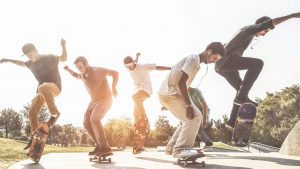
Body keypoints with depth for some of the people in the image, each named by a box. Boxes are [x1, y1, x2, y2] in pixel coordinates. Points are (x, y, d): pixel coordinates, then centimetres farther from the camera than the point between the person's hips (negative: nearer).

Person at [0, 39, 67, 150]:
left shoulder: (48, 58, -2)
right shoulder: (31, 63, 17)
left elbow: (64, 58, -10)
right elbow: (22, 64, 38)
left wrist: (63, 46, -25)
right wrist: (9, 60, 30)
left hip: (54, 87, -7)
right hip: (43, 90, 7)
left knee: (43, 88, -43)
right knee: (32, 112, -4)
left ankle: (54, 113, -32)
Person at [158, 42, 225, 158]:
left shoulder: (196, 62, 19)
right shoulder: (194, 59, -11)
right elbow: (181, 82, -22)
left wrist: (188, 104, 17)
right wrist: (189, 105, -22)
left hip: (167, 94, 10)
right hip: (169, 93, -10)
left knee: (189, 119, 16)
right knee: (195, 117, -13)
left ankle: (172, 146, 18)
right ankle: (180, 149, -16)